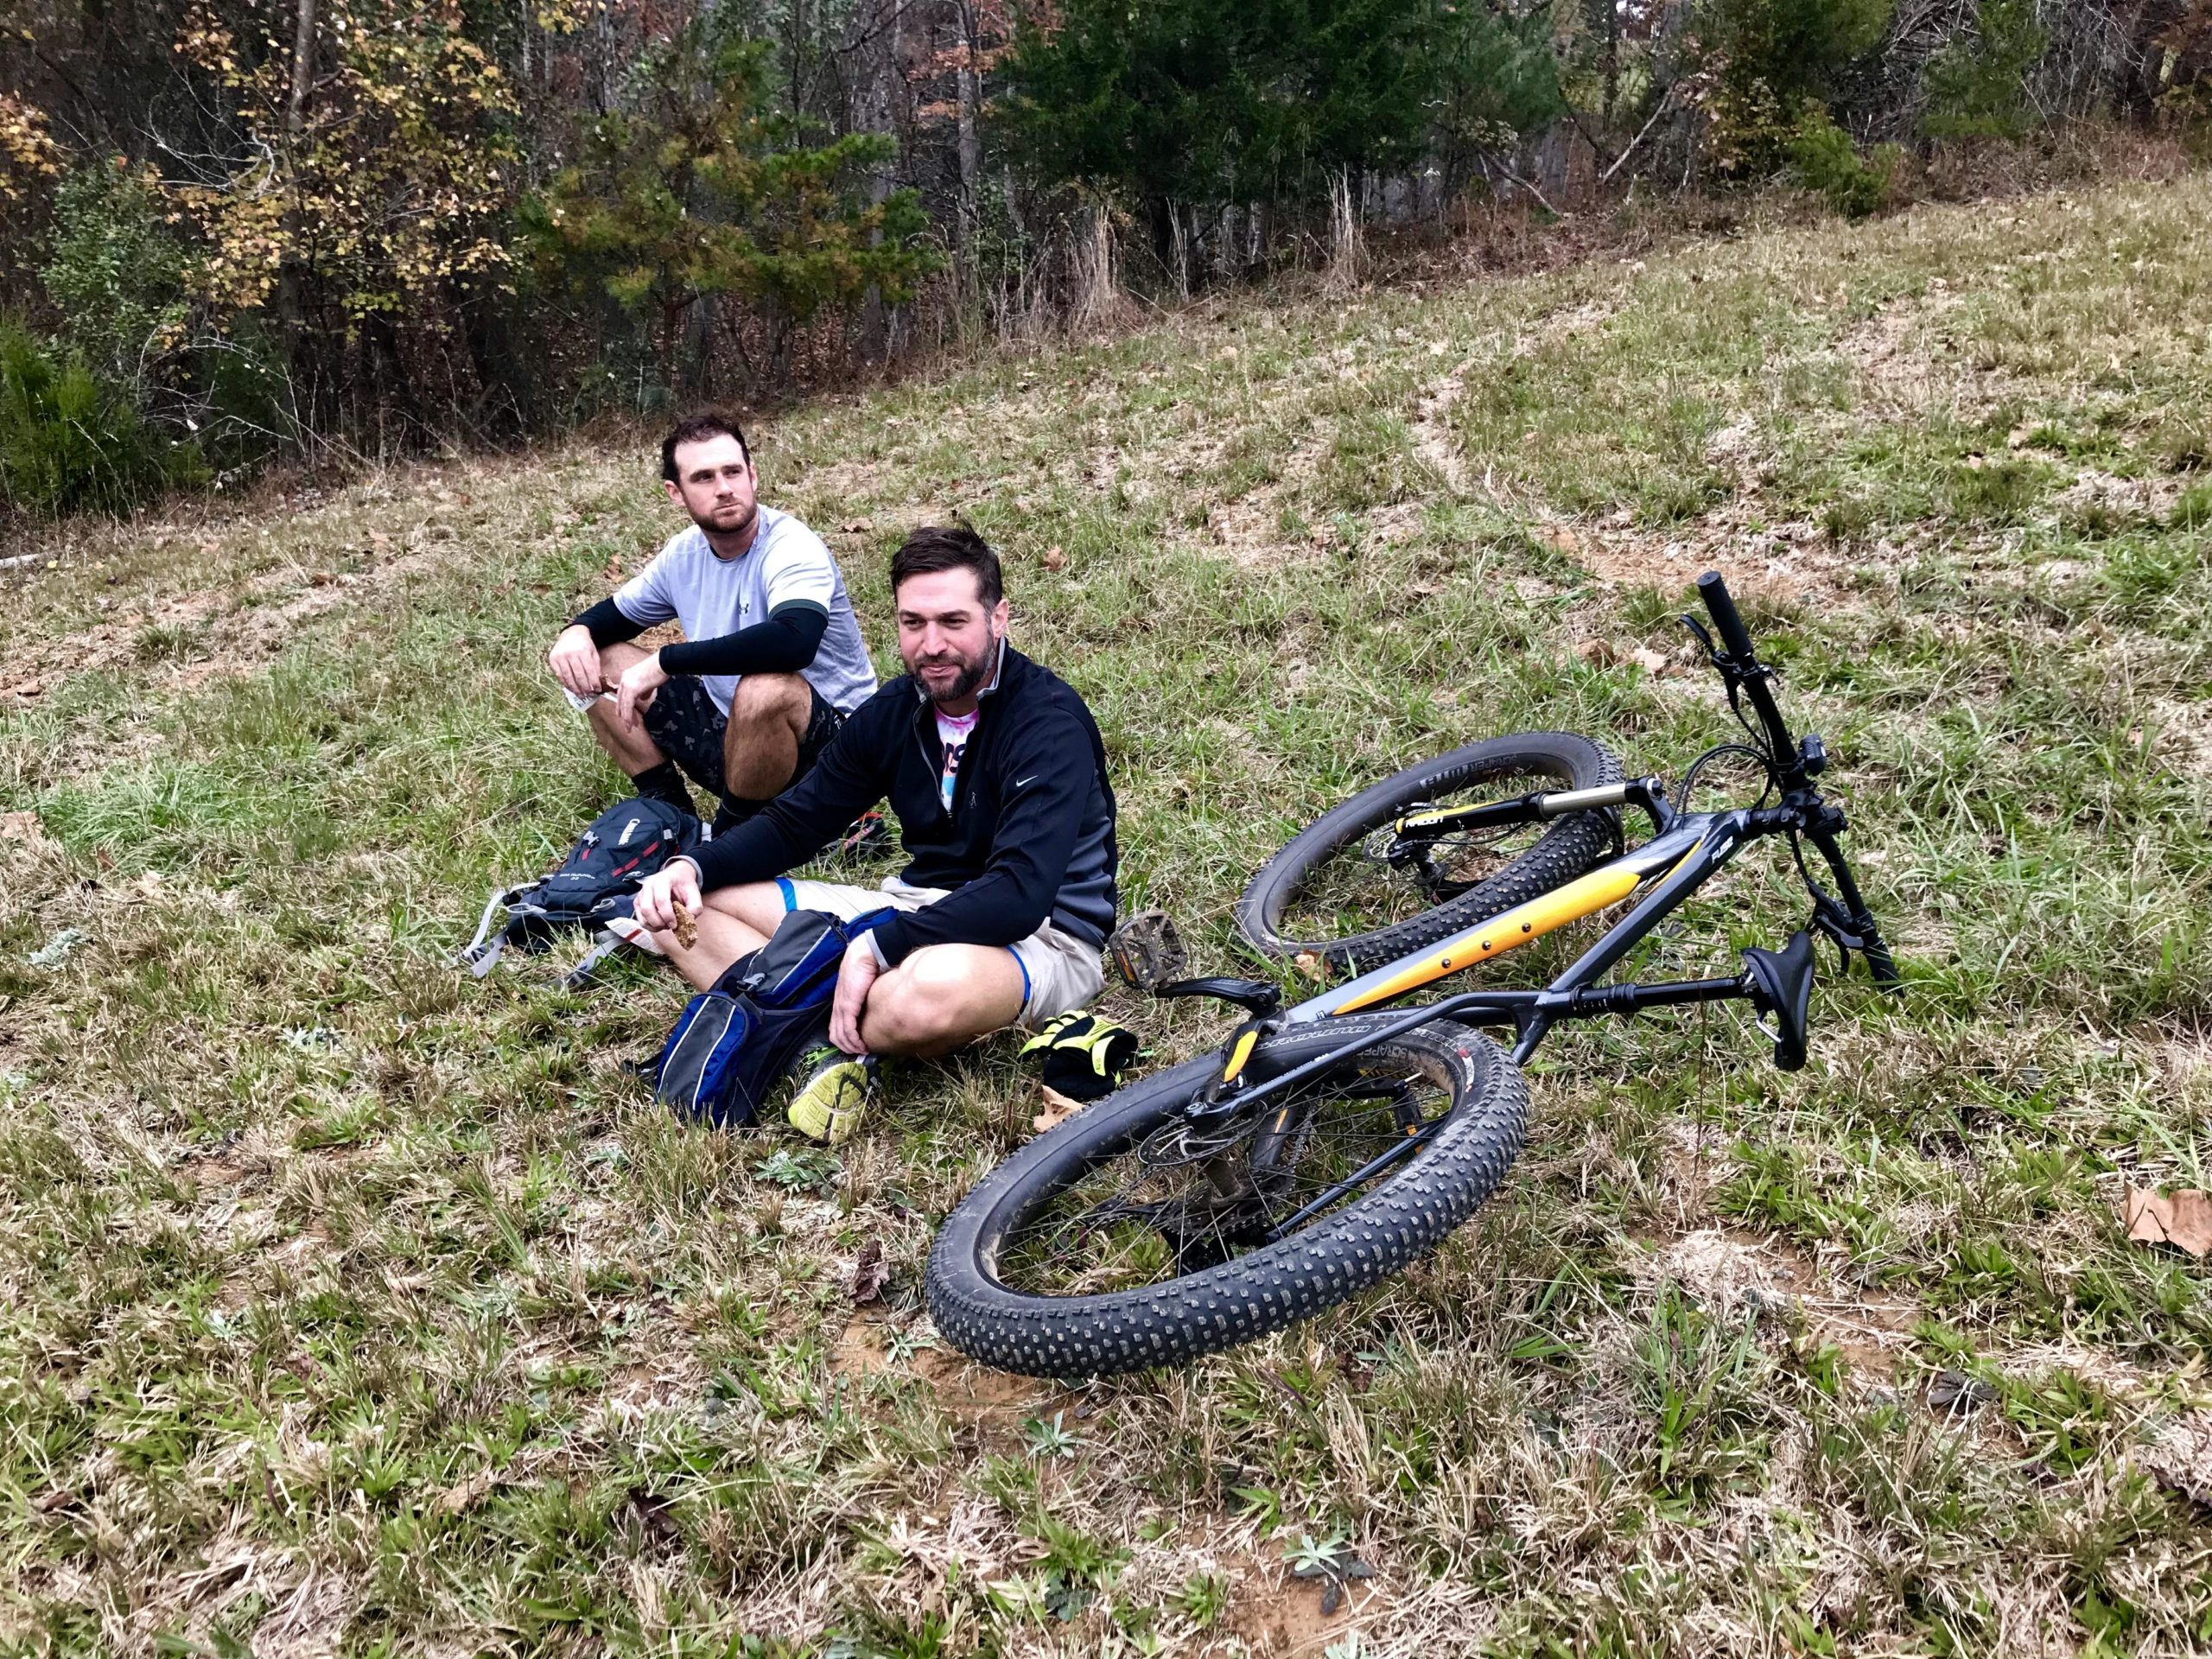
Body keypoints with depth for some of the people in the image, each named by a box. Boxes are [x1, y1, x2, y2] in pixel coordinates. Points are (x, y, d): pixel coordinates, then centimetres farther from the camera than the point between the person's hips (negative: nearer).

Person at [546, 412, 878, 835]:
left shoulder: (791, 547, -21)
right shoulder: (684, 553, 1)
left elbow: (793, 641, -41)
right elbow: (617, 613, 18)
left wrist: (664, 662, -34)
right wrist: (577, 632, -7)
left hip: (823, 738, -7)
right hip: (731, 724, 7)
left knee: (764, 688, -40)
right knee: (595, 662, 3)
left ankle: (733, 836, -13)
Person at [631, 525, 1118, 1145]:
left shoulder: (1049, 722, -19)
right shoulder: (895, 710, 4)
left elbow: (1021, 896, -29)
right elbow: (792, 823, 10)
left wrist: (876, 946, -32)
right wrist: (692, 867, -8)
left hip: (1041, 936, -7)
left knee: (934, 987, -45)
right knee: (682, 905, 0)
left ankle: (830, 1039, -11)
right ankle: (828, 1042, -22)